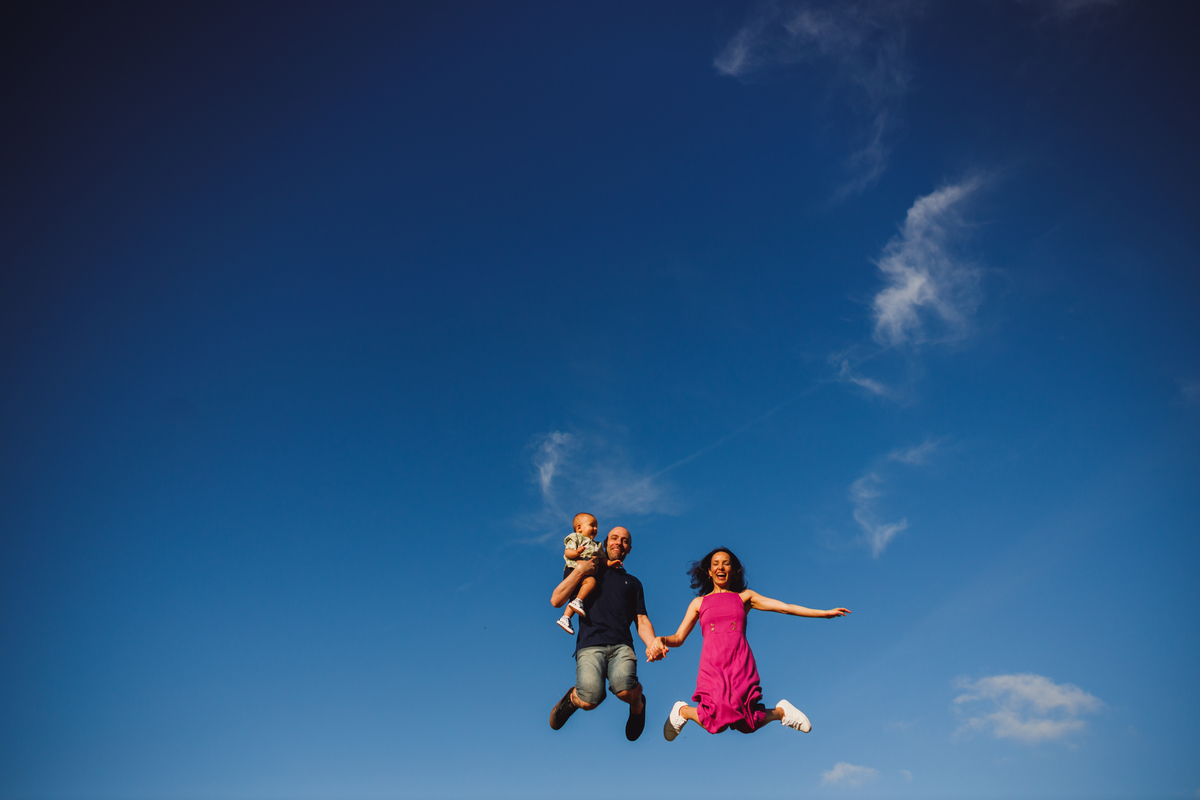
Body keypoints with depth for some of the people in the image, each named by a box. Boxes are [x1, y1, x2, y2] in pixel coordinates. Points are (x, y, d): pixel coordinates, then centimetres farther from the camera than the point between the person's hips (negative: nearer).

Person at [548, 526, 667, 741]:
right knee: (590, 700, -28)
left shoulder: (633, 582, 28)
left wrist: (652, 642, -4)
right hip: (590, 645, -1)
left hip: (621, 645, 1)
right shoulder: (587, 570, 22)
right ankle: (573, 697, 8)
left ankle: (637, 704, 5)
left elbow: (642, 621, 18)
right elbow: (556, 600, 9)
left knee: (624, 689, -31)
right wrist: (580, 571, 0)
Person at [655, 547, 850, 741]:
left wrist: (824, 613, 4)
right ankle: (683, 711, 11)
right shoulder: (699, 603, 16)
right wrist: (661, 640, -13)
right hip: (712, 665, 0)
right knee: (718, 721, -21)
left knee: (745, 724, -13)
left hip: (740, 664, 1)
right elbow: (678, 638, 10)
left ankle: (781, 712, 19)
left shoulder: (745, 596, 16)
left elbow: (785, 607, 10)